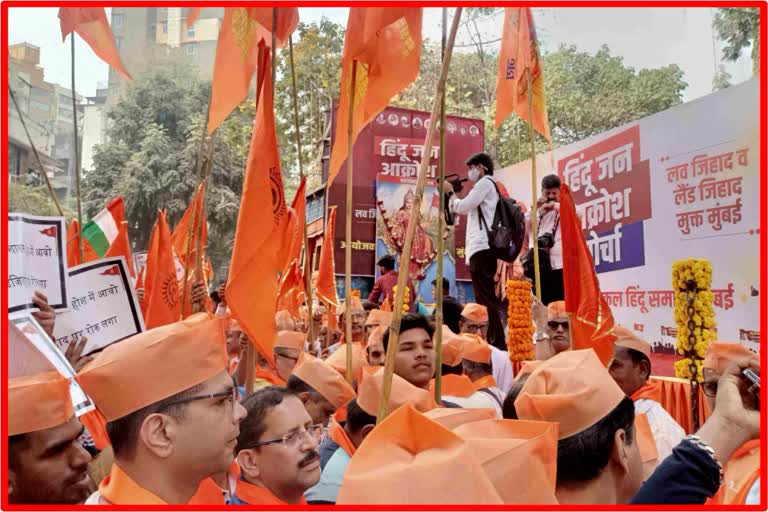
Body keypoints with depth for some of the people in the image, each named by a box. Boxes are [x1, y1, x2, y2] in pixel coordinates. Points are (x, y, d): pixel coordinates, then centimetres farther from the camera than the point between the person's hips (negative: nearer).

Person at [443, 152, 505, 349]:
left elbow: (462, 207, -8)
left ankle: (497, 341, -17)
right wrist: (451, 195, 19)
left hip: (482, 247, -11)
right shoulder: (485, 185, 28)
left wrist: (451, 192, 7)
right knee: (484, 297, 10)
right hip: (480, 248, 11)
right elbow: (464, 209, 27)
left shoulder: (485, 182, -2)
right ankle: (491, 340, 12)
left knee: (486, 297, -14)